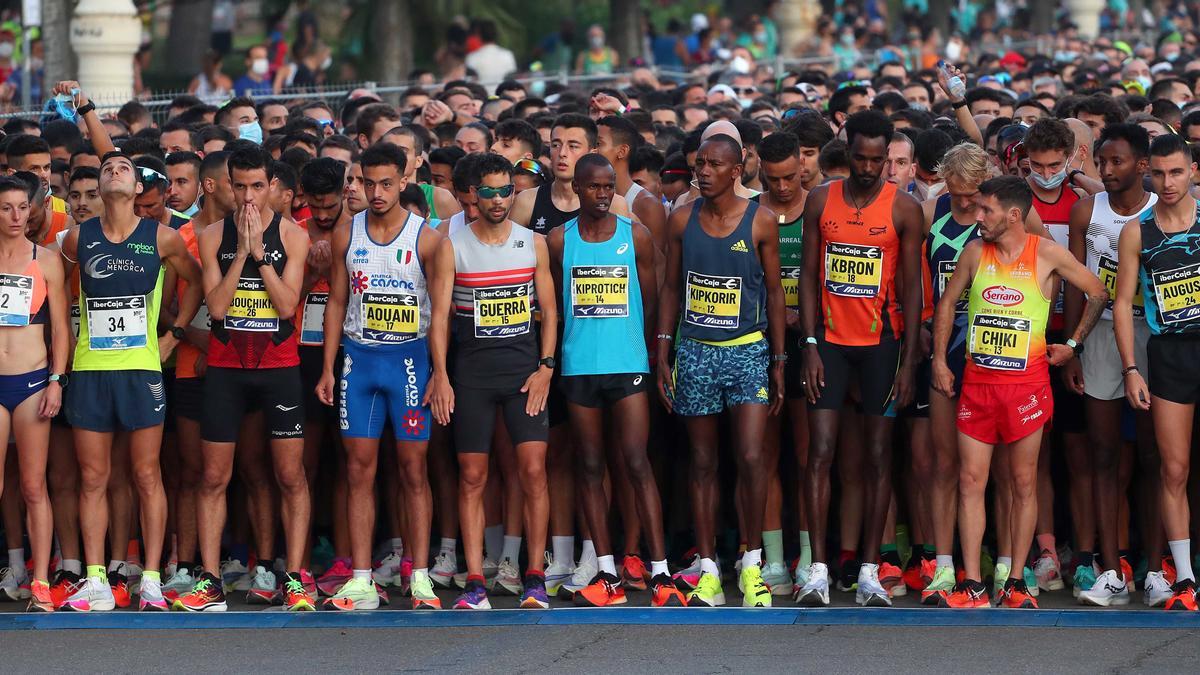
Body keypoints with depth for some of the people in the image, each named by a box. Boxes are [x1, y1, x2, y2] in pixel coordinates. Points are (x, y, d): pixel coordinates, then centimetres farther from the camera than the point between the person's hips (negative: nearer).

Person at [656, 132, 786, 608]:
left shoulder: (759, 223, -1)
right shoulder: (682, 221, 4)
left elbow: (774, 291, 4)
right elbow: (671, 289, 9)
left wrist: (778, 360, 2)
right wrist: (663, 353, 3)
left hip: (747, 350, -2)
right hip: (695, 351, 2)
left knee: (750, 458, -12)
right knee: (703, 463, 4)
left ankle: (752, 565, 0)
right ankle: (708, 573, 7)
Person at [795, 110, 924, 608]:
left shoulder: (903, 209, -1)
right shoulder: (821, 201, 3)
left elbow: (911, 287, 0)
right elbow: (809, 276, 5)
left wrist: (908, 360, -5)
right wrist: (810, 345, -3)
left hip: (881, 341, -1)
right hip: (830, 340, 1)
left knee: (878, 454, 2)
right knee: (821, 450, -6)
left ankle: (869, 572, 5)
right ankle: (818, 570, -5)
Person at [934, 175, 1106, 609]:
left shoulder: (1047, 254, -3)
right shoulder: (975, 253, 5)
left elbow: (1097, 294, 7)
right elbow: (948, 303, 17)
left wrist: (1072, 345, 7)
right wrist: (939, 359, 12)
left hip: (1026, 381, -3)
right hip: (977, 379, 3)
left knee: (1024, 483, 2)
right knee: (970, 480, -3)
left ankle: (1015, 585, 8)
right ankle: (972, 586, -1)